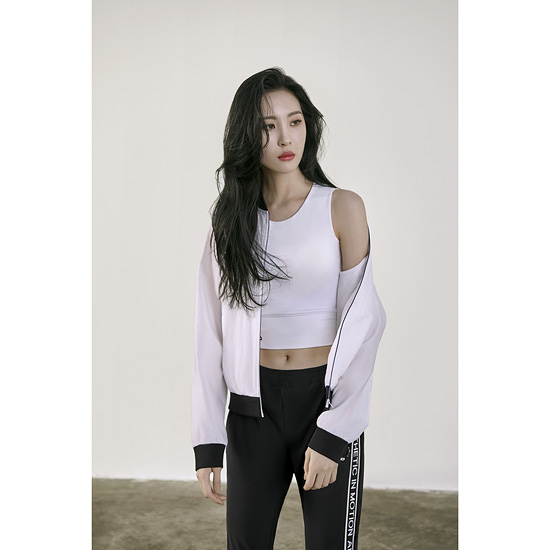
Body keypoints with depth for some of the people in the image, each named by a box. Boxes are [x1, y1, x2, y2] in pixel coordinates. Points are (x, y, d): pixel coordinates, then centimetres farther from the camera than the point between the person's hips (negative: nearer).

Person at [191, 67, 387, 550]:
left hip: (327, 400, -2)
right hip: (254, 405, 2)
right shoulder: (230, 220, 4)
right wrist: (208, 442, 0)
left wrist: (331, 435, -13)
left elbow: (362, 323, -8)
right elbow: (212, 334, 3)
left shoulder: (342, 208, -4)